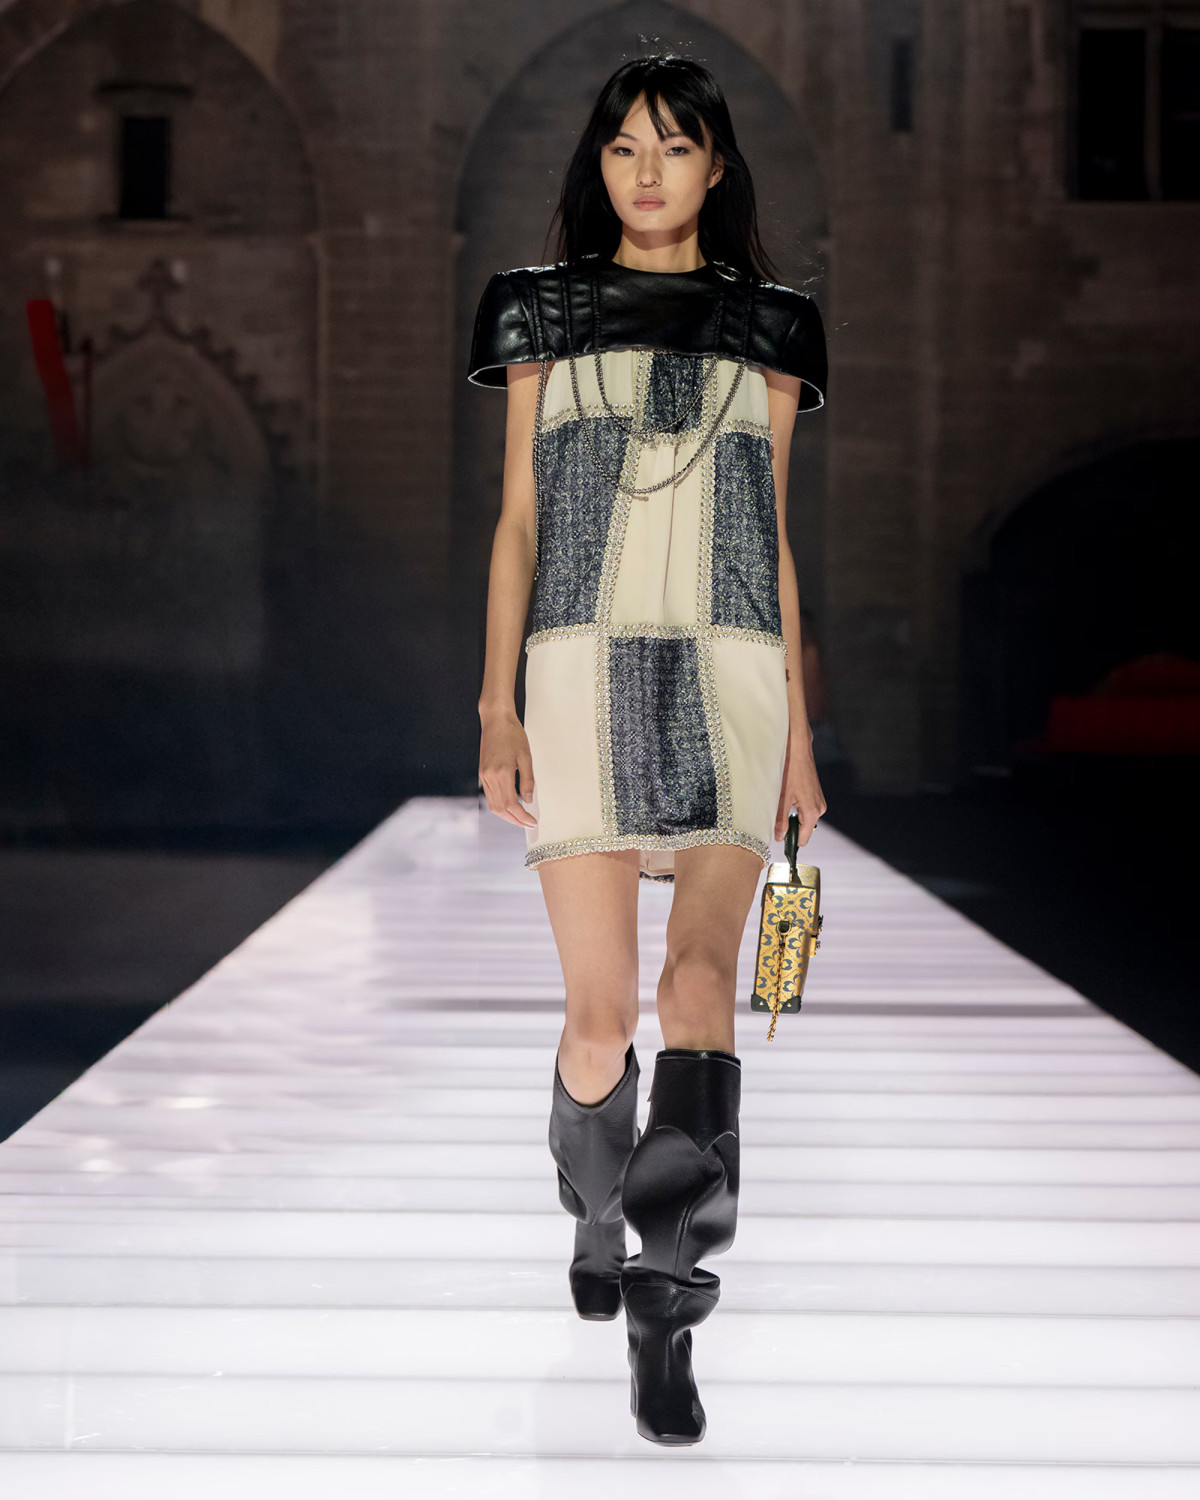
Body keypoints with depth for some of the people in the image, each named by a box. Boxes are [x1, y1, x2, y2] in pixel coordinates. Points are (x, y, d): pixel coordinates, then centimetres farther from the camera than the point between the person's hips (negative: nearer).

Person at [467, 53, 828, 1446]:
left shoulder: (766, 327, 15)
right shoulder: (546, 313, 13)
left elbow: (776, 541, 16)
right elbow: (516, 521, 9)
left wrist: (798, 736, 12)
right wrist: (497, 709, -1)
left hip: (732, 674, 0)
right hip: (586, 668, 0)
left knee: (702, 972, -18)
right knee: (600, 1012, -4)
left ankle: (663, 1309, -27)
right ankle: (597, 1221, 25)